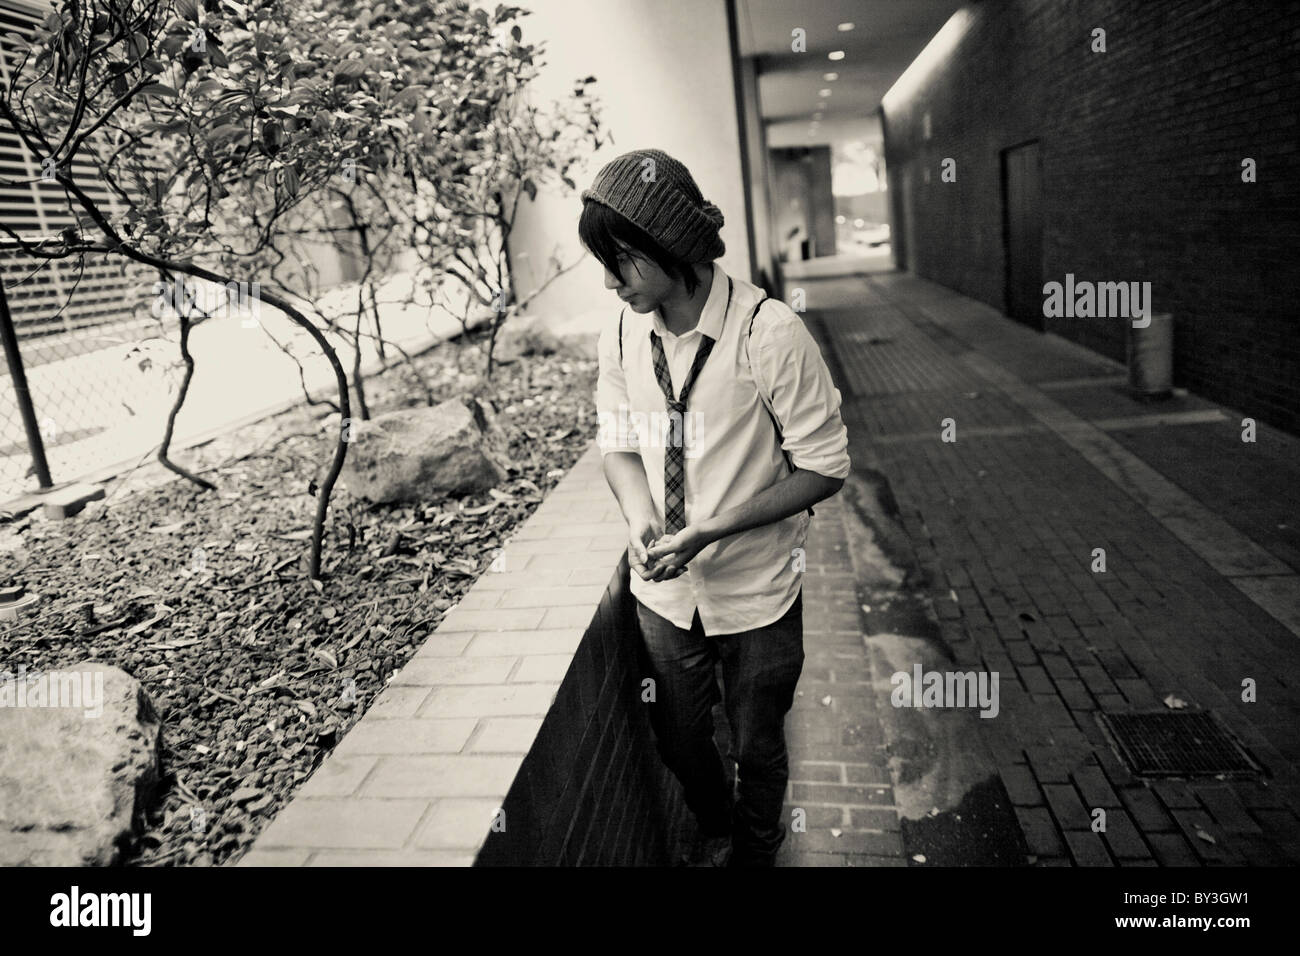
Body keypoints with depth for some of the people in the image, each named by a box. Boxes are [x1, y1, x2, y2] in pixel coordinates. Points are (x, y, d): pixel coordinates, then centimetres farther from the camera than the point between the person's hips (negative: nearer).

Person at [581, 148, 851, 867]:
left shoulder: (770, 332, -22)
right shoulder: (620, 336, -7)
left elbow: (824, 466, -16)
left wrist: (711, 530, -24)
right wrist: (640, 517, -15)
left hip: (756, 590, -4)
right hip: (665, 589, 4)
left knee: (756, 747, 17)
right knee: (678, 741, 21)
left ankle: (757, 849, 50)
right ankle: (716, 833, 55)